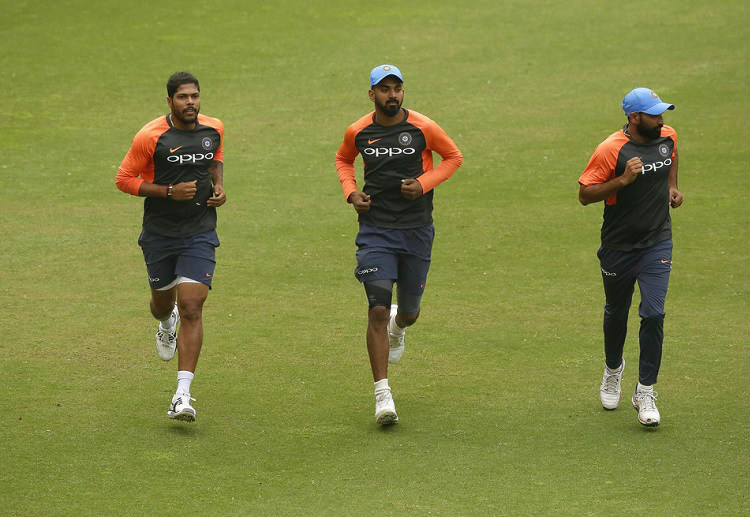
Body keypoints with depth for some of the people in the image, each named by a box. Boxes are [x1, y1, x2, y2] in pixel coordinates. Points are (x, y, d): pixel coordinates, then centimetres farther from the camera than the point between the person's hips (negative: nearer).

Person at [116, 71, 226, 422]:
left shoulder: (213, 129, -1)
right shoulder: (150, 137, -14)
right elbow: (124, 179, -9)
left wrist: (218, 184, 4)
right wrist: (169, 191, -20)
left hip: (199, 234, 0)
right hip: (159, 233, 0)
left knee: (191, 308, -13)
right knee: (163, 301, 18)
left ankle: (183, 395, -17)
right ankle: (167, 324, 61)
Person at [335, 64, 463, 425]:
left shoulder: (423, 128, -6)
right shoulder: (358, 132, -1)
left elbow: (454, 157, 8)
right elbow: (343, 160, 20)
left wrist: (424, 183, -8)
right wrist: (351, 193, 2)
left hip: (416, 229, 1)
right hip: (375, 229, -1)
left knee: (409, 312, 12)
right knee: (378, 310, -14)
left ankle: (398, 327, 54)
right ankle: (382, 395, -13)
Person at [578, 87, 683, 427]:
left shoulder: (667, 137, -1)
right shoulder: (611, 150, -18)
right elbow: (584, 194, -17)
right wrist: (623, 180, -28)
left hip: (657, 244, 2)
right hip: (619, 247, -2)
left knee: (653, 314, -11)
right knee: (616, 313, 16)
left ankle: (645, 393, -4)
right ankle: (613, 369, 45)